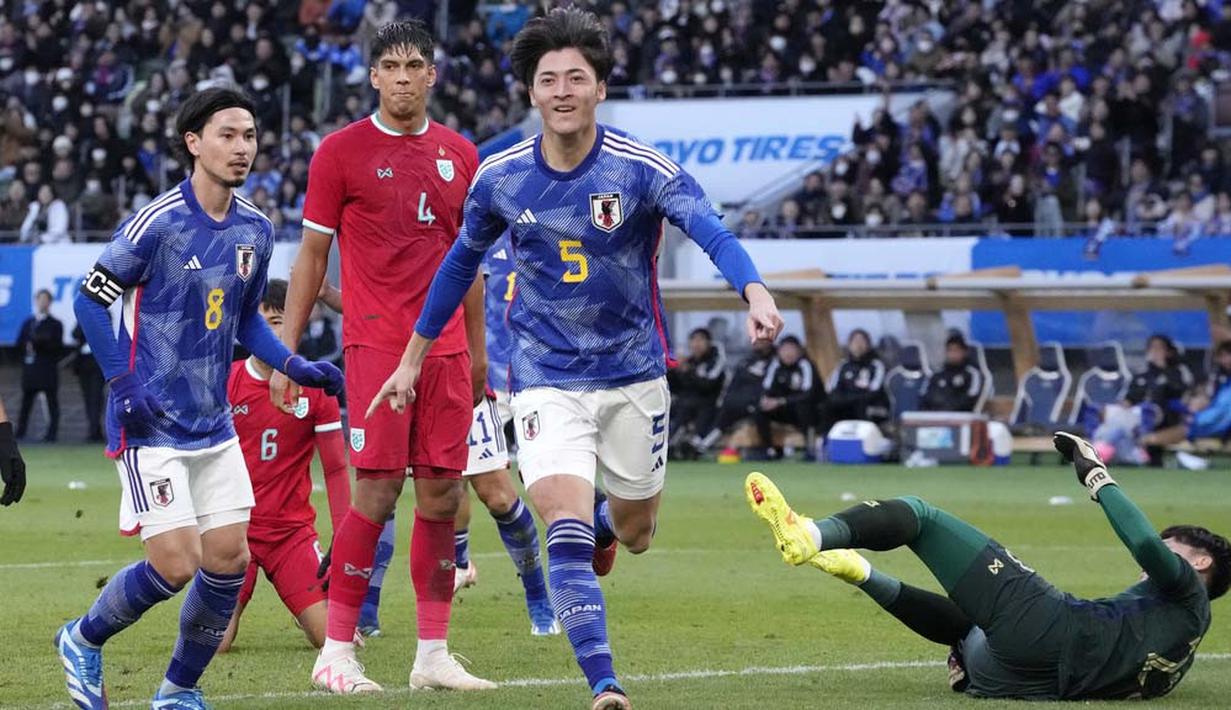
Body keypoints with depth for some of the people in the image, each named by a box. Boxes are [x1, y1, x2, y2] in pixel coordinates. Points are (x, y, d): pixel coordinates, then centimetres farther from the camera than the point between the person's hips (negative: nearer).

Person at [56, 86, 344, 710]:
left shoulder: (254, 230, 6)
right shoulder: (157, 223, -15)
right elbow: (91, 299, -9)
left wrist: (295, 366, 6)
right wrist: (123, 383, -16)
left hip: (214, 424, 7)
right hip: (150, 424, -7)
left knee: (229, 558, 1)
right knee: (176, 564, -12)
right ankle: (83, 640, 14)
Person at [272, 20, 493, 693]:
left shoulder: (459, 154, 12)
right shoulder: (341, 151, 0)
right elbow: (311, 255, 2)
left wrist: (478, 352, 17)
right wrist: (284, 351, -2)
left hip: (446, 349, 4)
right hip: (374, 344, -4)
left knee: (442, 495, 2)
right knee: (377, 492, -10)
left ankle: (433, 654, 8)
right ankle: (336, 652, -3)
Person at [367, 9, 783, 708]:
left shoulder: (642, 168, -15)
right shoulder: (500, 178, -6)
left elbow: (711, 230, -30)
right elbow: (462, 262, 11)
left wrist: (755, 292, -50)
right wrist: (414, 357, 15)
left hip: (633, 374, 0)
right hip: (546, 379, 0)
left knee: (633, 534, 15)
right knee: (566, 532, -18)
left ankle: (605, 521, 52)